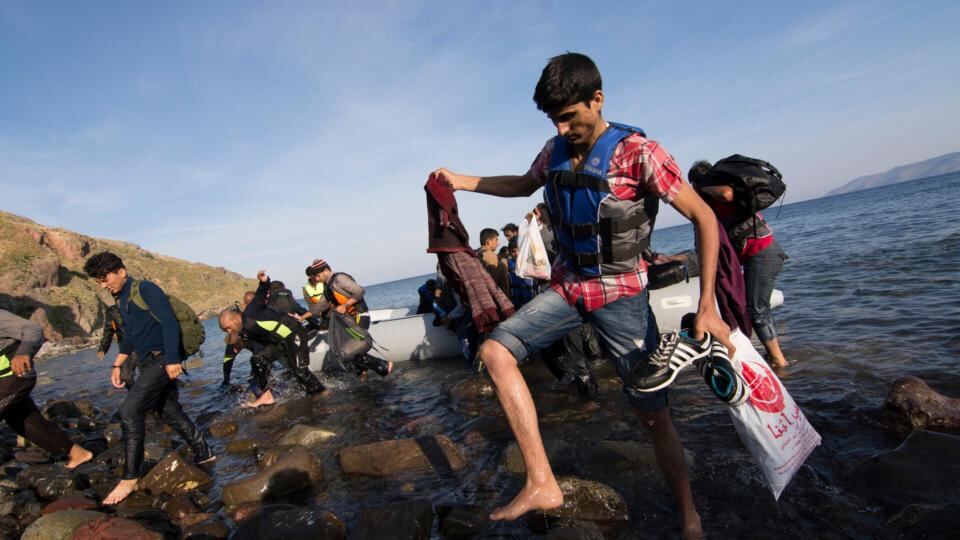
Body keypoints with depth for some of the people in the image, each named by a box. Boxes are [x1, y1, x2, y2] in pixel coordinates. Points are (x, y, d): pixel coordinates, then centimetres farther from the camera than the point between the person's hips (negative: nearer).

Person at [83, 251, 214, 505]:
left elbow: (170, 324, -19)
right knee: (170, 412, 13)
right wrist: (117, 365, 22)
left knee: (130, 411, -14)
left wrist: (172, 360, -25)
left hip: (162, 360, -9)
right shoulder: (121, 300, 16)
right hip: (150, 362, 9)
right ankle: (204, 454, 25)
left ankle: (130, 479, -6)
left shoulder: (145, 290, -11)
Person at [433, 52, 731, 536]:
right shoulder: (555, 151, 2)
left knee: (653, 414, 0)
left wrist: (706, 306, -24)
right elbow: (523, 185, 24)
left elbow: (703, 218, -16)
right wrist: (461, 180, 13)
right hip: (567, 287, 5)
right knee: (495, 350, -12)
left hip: (619, 294, -5)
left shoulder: (636, 152, -15)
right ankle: (542, 484, -11)